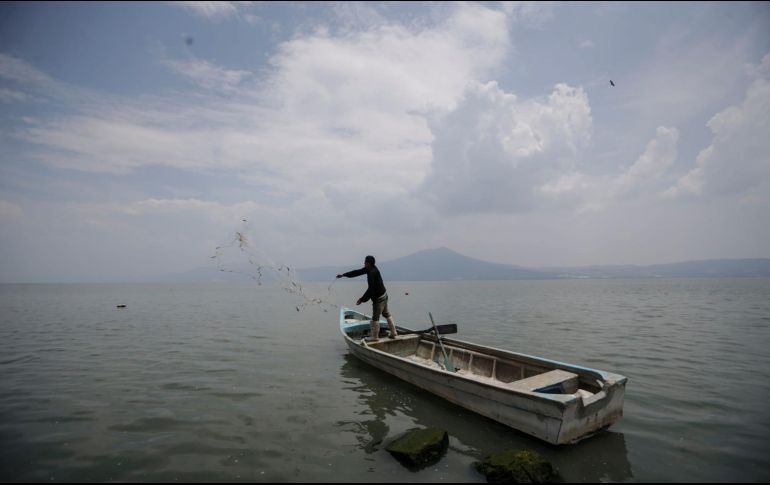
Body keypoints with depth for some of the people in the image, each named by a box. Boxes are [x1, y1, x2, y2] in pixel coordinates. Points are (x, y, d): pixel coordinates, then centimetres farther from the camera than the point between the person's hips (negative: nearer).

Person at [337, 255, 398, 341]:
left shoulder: (372, 273, -25)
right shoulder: (370, 269, 5)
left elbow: (371, 289, -25)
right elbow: (357, 272, 12)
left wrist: (362, 299, -19)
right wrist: (344, 274, 14)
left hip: (378, 298, -10)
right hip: (383, 295, 10)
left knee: (375, 317, 1)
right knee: (387, 314, 18)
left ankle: (375, 337, 12)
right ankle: (393, 333, 24)